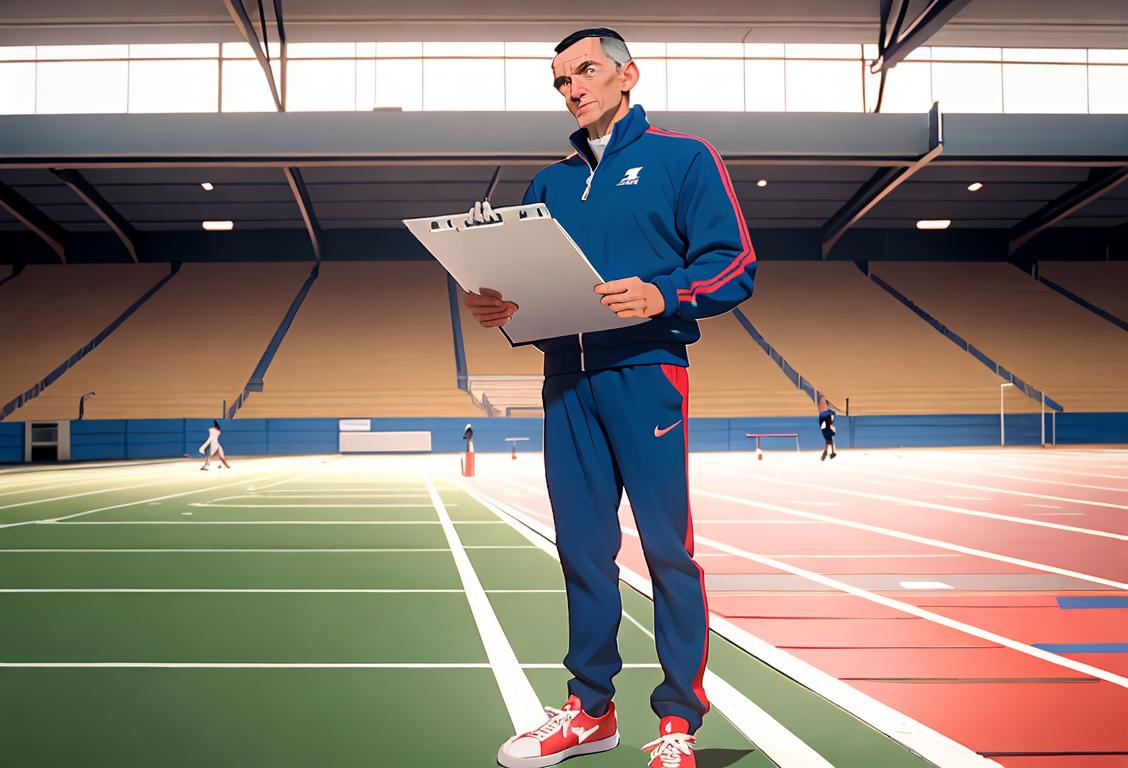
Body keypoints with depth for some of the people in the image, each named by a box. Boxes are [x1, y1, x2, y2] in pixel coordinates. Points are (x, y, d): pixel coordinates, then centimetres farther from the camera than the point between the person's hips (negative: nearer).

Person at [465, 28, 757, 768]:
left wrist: (662, 295, -21)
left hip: (644, 373, -5)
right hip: (565, 380, 5)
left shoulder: (683, 157, 4)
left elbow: (735, 264, -4)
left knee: (666, 547, -3)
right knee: (582, 547, 8)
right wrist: (498, 306, -3)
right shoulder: (551, 182, 20)